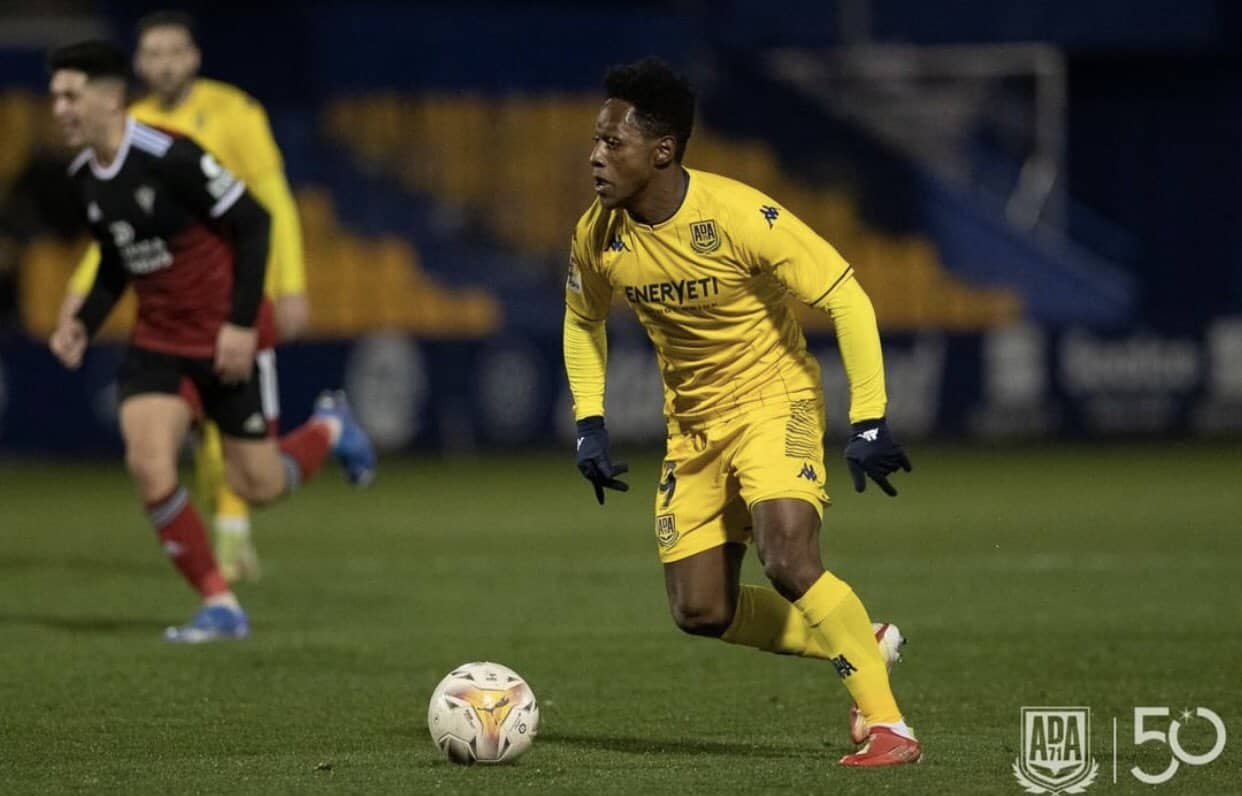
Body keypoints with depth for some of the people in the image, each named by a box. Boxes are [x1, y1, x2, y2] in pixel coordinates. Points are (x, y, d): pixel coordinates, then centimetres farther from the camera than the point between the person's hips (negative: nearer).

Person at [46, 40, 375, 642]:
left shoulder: (168, 159, -23)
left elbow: (252, 225, -18)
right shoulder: (83, 177, 1)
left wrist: (242, 324, -21)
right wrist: (84, 322, 0)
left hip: (229, 342, -6)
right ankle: (219, 607, -2)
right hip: (158, 340, 6)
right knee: (148, 466, -16)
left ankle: (329, 429, 34)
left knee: (257, 486, 0)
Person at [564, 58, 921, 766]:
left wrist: (870, 423, -21)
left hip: (774, 402, -6)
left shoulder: (738, 215, -25)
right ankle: (863, 644, 22)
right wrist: (589, 424, 4)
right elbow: (584, 320, 15)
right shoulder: (598, 236, -8)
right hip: (693, 426, 6)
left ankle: (887, 726, -16)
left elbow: (846, 298, -20)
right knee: (701, 613, 1)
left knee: (789, 563, -28)